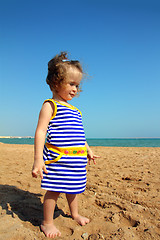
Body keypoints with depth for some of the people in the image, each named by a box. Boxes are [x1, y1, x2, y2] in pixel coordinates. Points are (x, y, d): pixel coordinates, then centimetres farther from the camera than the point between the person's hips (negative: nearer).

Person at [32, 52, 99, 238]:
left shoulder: (75, 110, 16)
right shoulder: (50, 106, -8)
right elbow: (40, 132, -15)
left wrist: (88, 150, 26)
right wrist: (38, 159, -21)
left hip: (77, 158, 7)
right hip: (57, 158, -7)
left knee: (72, 187, 21)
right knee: (54, 190, 3)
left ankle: (74, 214, 43)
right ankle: (47, 223, 25)